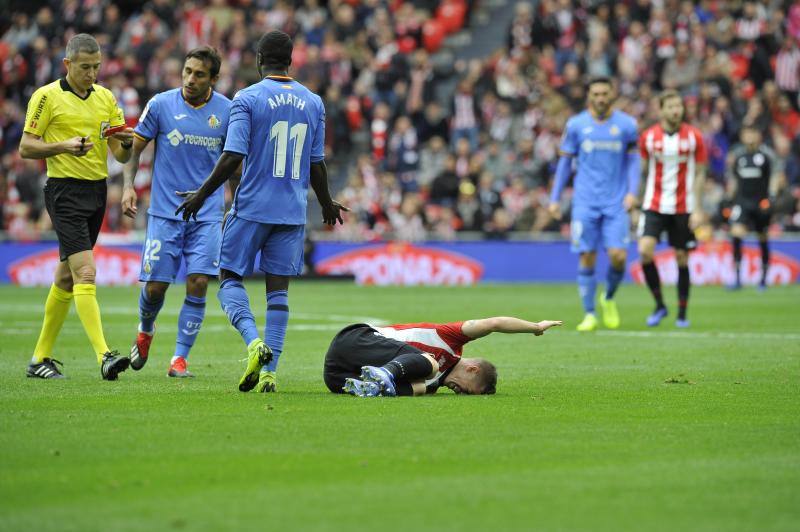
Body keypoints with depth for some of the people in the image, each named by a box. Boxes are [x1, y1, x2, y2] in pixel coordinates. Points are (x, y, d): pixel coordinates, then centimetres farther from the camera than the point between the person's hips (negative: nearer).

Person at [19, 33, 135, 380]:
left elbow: (121, 156, 12)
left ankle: (40, 358, 21)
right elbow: (26, 147, -5)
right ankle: (104, 356, -26)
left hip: (97, 191, 7)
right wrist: (64, 146, -20)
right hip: (65, 192, -7)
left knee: (66, 277, 12)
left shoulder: (105, 97, 12)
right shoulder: (47, 97, -5)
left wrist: (126, 143, -12)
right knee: (85, 273, -17)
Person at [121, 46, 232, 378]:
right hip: (165, 211, -1)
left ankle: (180, 358, 0)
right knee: (155, 286, 0)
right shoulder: (160, 105, -3)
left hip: (208, 214, 1)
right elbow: (134, 148, 4)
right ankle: (145, 331, 33)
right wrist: (128, 185, -10)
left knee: (198, 283, -10)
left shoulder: (227, 111, 0)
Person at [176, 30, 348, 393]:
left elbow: (232, 157, -13)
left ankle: (254, 341, -19)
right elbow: (317, 164, 11)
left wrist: (201, 195, -2)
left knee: (230, 278, 6)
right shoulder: (313, 103, 7)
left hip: (252, 208, -4)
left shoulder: (247, 99, -6)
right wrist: (327, 204, 28)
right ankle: (269, 370, -1)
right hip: (293, 213, 4)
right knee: (278, 289, 6)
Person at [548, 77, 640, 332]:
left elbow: (633, 159, 8)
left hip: (616, 204, 0)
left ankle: (609, 299, 19)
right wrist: (555, 198, 6)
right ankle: (589, 314, 7)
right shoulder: (576, 125, 3)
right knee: (587, 258, -4)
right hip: (585, 203, 0)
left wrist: (632, 191, -6)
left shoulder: (626, 124, 3)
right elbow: (565, 161, 10)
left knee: (618, 256, -10)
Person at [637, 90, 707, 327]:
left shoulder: (694, 137, -3)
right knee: (645, 250, -17)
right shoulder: (648, 136, -1)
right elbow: (642, 170, 8)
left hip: (683, 207, 0)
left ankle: (682, 314, 14)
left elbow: (699, 174, 1)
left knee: (682, 259, 2)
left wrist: (698, 209, -5)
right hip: (654, 206, 0)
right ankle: (659, 305, 1)